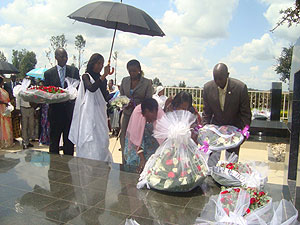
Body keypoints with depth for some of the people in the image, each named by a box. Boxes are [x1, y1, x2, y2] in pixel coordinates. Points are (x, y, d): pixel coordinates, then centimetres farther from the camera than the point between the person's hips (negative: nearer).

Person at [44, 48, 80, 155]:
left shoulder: (74, 70, 5)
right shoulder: (49, 73, 3)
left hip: (70, 110, 1)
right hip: (55, 109, 0)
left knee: (69, 139, 9)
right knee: (54, 139, 8)